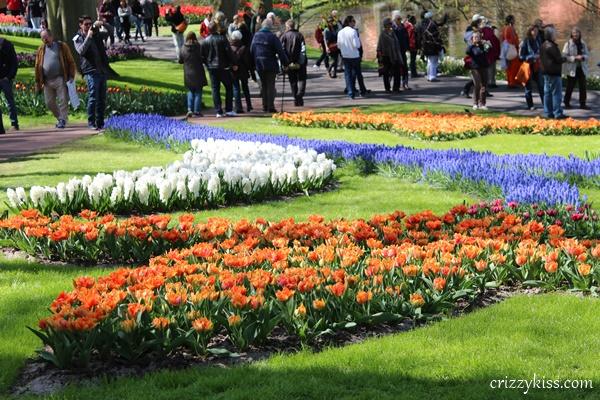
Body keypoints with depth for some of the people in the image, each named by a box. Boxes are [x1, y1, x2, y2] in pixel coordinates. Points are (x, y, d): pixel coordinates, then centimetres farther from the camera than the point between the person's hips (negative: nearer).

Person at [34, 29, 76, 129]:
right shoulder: (41, 49, 13)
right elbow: (37, 66, 15)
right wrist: (38, 82, 11)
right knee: (49, 103, 7)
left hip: (60, 79, -4)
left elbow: (71, 62, 2)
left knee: (63, 101, -8)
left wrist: (71, 76, -6)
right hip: (47, 81, 4)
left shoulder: (62, 46, 3)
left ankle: (63, 120, -2)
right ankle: (59, 118, 23)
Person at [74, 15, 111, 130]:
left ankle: (100, 123, 12)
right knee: (93, 97, -12)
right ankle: (91, 123, -7)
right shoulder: (78, 38, 1)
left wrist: (101, 25, 0)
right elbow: (81, 51, -15)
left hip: (102, 70, 6)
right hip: (91, 71, -6)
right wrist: (88, 37, -22)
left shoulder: (97, 34, 17)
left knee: (102, 98, 7)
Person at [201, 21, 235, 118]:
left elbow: (202, 56, 2)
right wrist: (232, 63, 0)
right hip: (223, 67, -3)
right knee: (229, 88, 8)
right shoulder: (222, 39, -9)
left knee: (215, 89, 6)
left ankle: (219, 111, 2)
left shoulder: (204, 41, -1)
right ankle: (229, 110, 2)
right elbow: (229, 52, -11)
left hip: (211, 68, 3)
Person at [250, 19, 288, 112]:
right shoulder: (272, 36, -12)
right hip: (270, 65, -5)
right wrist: (285, 63, -5)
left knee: (264, 86, 16)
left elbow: (251, 51, 11)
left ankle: (265, 106, 16)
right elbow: (280, 52, -12)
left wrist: (253, 64, 17)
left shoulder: (256, 35, 6)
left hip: (259, 65, 5)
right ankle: (270, 107, -4)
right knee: (271, 85, 0)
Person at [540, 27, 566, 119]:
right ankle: (558, 113, -6)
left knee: (547, 93, 11)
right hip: (554, 73, -10)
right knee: (556, 93, -6)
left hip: (546, 72, 10)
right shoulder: (551, 46, -19)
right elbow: (558, 59, -17)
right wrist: (565, 58, 4)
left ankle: (548, 112, 15)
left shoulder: (543, 46, 11)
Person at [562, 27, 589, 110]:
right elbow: (564, 56, -12)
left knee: (583, 87, 4)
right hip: (571, 69, -4)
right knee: (570, 87, 2)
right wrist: (575, 58, -21)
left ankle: (582, 104, 12)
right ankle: (567, 103, 14)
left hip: (582, 68, 4)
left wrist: (583, 57, -13)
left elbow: (587, 55, 9)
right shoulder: (568, 44, -6)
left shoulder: (583, 44, 8)